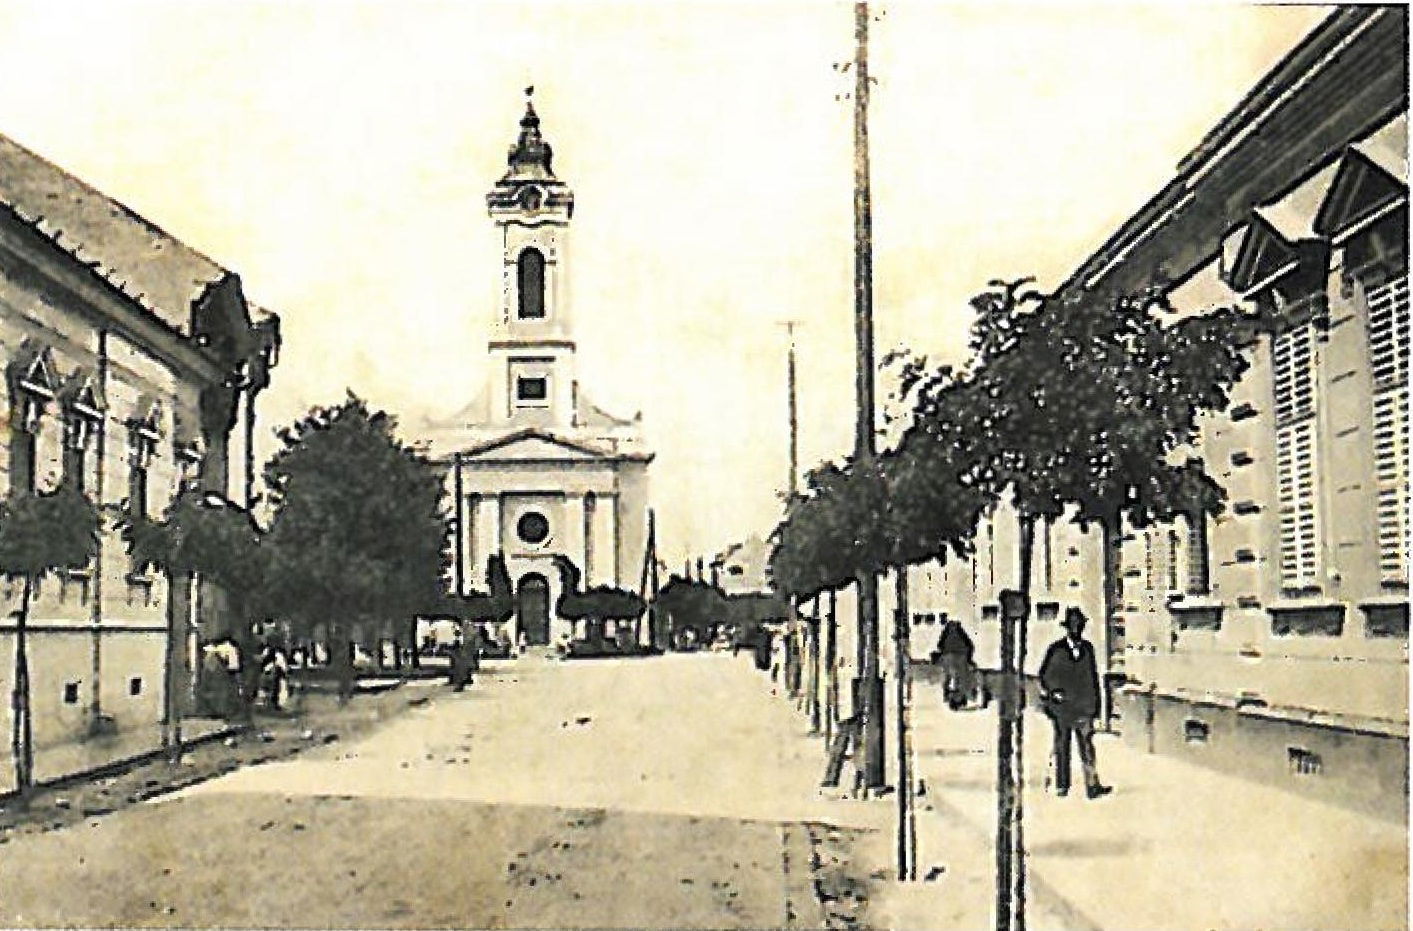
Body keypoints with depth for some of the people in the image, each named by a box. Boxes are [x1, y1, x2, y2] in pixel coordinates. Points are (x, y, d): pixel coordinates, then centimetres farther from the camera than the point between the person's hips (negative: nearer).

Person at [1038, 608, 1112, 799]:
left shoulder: (1087, 648, 7)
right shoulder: (1056, 649, -2)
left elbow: (1093, 676, 13)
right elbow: (1044, 675, 4)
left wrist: (1096, 703, 12)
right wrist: (1048, 695, -4)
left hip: (1083, 705, 1)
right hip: (1061, 706, -1)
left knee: (1086, 744, -9)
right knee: (1062, 746, 6)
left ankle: (1093, 786, -15)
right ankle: (1062, 786, 15)